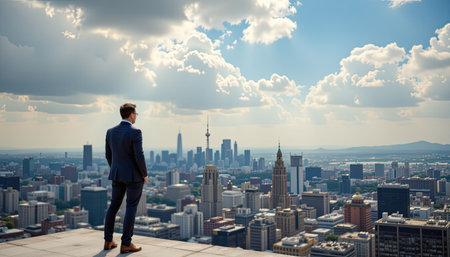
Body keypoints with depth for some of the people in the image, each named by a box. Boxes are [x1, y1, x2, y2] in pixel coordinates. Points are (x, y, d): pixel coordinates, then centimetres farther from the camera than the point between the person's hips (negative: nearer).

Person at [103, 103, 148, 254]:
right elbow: (139, 156, -19)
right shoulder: (135, 132, -17)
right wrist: (144, 175, -6)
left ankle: (108, 241, 20)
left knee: (114, 206, 15)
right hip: (134, 175, -6)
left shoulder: (111, 132, 4)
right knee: (131, 208, 1)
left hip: (117, 174, 6)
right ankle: (126, 244, 4)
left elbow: (108, 155, 11)